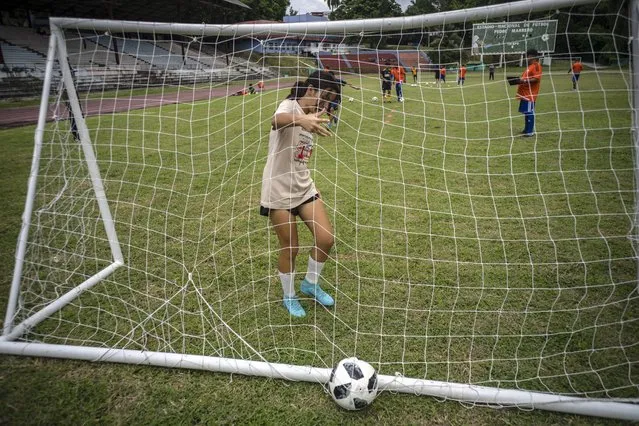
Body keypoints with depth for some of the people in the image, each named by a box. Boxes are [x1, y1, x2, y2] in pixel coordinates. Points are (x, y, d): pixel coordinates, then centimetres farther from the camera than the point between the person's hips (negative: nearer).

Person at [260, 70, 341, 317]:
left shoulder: (309, 114, 10)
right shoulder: (290, 106, -14)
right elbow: (277, 121, -42)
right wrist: (300, 119, -61)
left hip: (304, 187, 7)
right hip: (279, 191, -7)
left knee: (326, 239, 0)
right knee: (290, 248, 3)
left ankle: (310, 285, 26)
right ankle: (289, 297, 28)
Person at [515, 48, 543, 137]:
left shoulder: (536, 66, -10)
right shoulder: (530, 66, 20)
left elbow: (536, 79, -20)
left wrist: (524, 81, -24)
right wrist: (521, 80, 13)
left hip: (530, 94, -10)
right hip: (525, 93, 10)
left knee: (530, 112, -8)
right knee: (526, 112, 13)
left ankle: (530, 131, -5)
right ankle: (527, 129, 21)